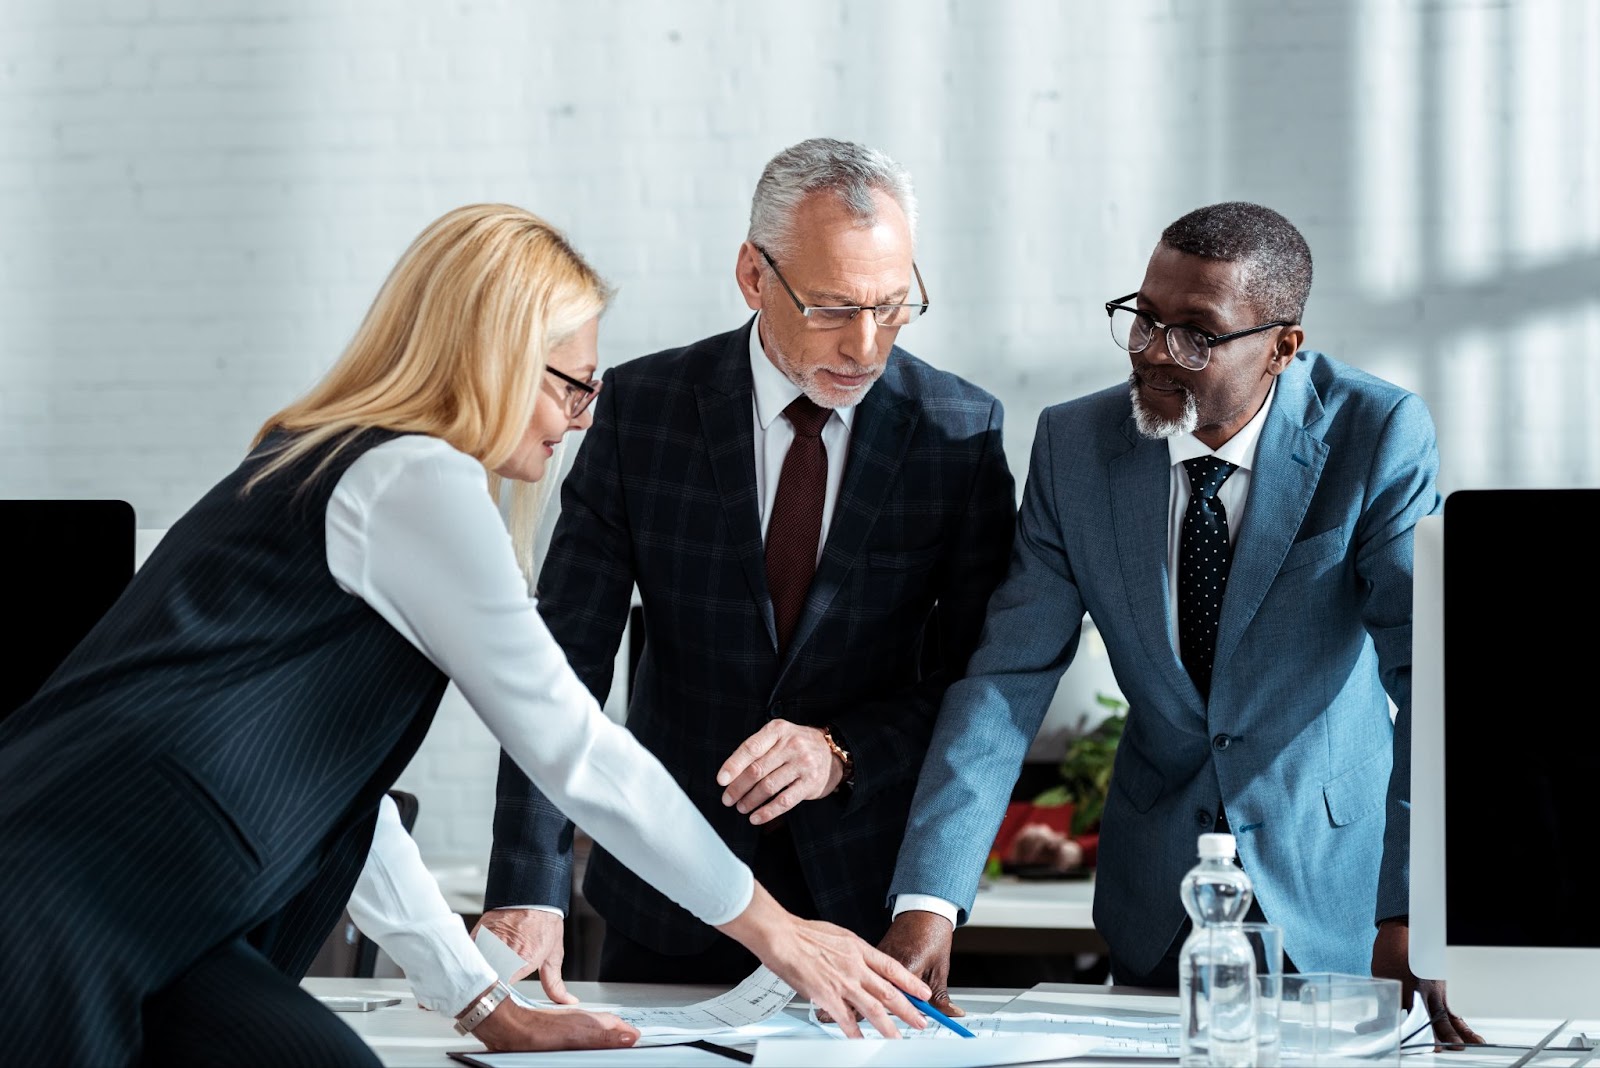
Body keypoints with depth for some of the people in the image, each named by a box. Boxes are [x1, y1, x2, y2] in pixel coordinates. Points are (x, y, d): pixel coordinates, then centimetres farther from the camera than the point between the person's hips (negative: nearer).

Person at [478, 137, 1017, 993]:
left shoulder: (960, 431, -6)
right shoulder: (643, 407, -7)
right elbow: (565, 658, -12)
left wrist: (843, 752, -23)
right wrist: (529, 890, -22)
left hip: (867, 897, 0)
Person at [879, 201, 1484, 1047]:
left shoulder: (1379, 437, -19)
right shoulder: (1075, 446, -10)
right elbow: (1008, 678, -13)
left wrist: (1411, 912, -37)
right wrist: (929, 903, -25)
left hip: (1335, 871, -2)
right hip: (1155, 889, 3)